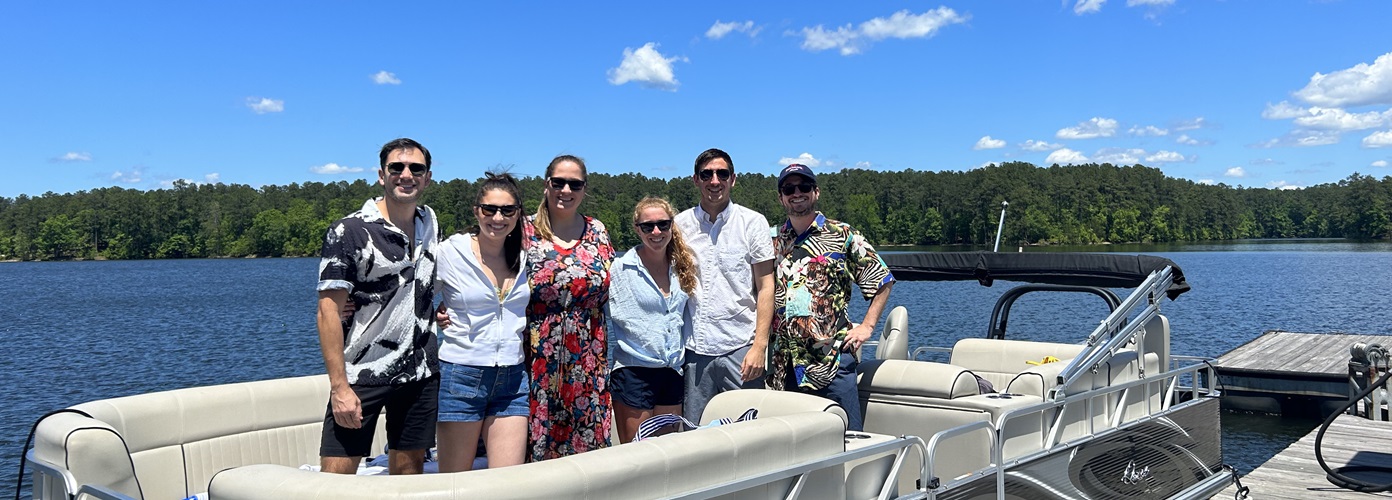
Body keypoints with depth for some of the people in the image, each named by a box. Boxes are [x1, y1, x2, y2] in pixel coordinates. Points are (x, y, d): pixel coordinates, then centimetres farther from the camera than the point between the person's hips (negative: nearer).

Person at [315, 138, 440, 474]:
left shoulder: (431, 223, 8)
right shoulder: (348, 231, -9)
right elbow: (329, 310, -12)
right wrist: (339, 386, -17)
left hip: (420, 374, 5)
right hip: (361, 376, -5)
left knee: (408, 472, 9)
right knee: (336, 476, -6)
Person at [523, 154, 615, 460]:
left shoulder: (597, 231, 9)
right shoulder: (525, 232, -2)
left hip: (588, 362, 3)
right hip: (538, 359, -3)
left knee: (588, 443, 7)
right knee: (537, 444, 1)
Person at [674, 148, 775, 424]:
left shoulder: (753, 222, 3)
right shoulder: (679, 225, 8)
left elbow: (765, 287, 0)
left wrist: (760, 346, -8)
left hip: (741, 347, -2)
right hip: (693, 349, 2)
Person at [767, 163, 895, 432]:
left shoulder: (842, 235, 3)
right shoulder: (772, 240, 13)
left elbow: (882, 281, 6)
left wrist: (866, 327, -2)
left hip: (832, 357, -3)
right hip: (785, 362, 3)